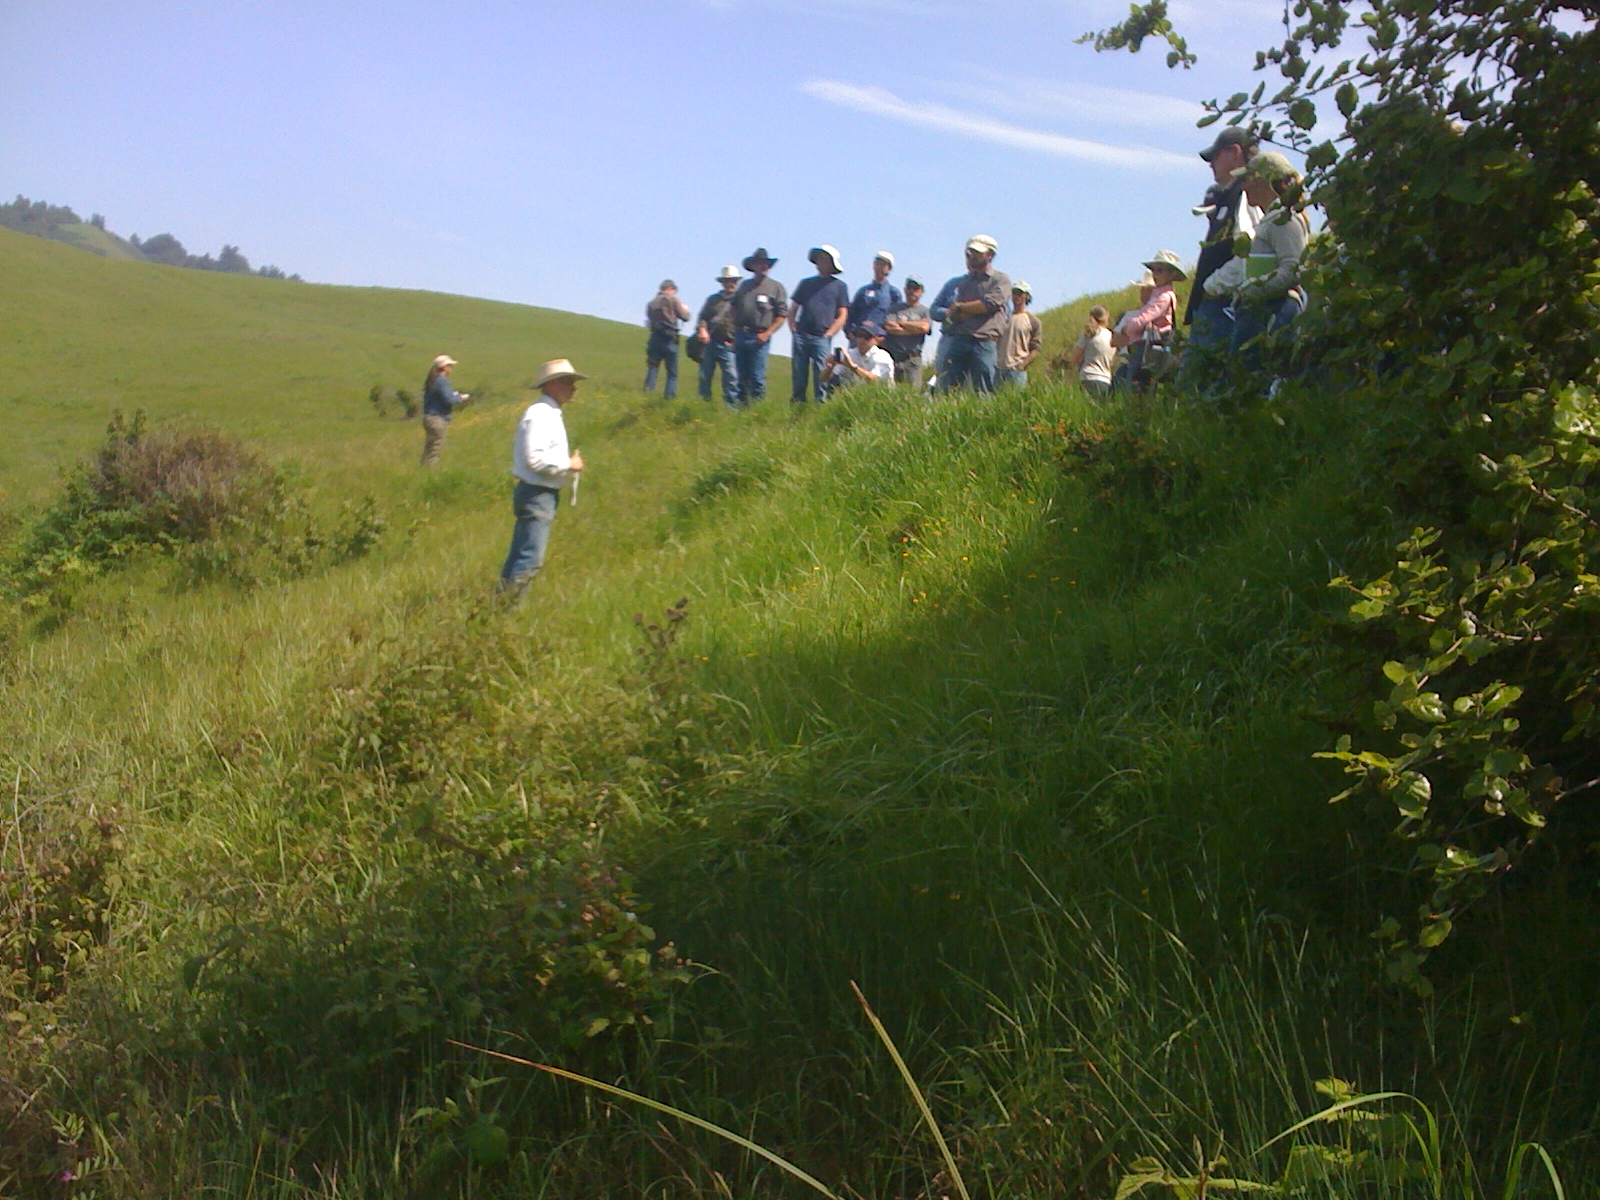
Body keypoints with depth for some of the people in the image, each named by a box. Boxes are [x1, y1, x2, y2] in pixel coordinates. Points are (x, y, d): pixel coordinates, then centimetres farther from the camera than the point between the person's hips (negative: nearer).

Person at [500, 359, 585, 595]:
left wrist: (569, 465, 10)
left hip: (545, 494, 11)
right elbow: (535, 458, -25)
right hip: (537, 494, -11)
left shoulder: (551, 414, 17)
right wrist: (569, 464, -15)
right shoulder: (539, 414, -16)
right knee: (530, 558, -11)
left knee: (519, 554, 14)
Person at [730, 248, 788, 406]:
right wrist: (735, 331, 11)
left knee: (757, 377, -8)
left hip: (759, 338, -4)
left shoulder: (776, 287, 4)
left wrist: (767, 333, -11)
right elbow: (734, 308, 23)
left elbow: (782, 314, -1)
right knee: (742, 376, 8)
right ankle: (742, 407, 15)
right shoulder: (744, 285, 17)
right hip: (740, 336, 5)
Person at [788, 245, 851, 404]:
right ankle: (797, 404, 7)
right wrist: (793, 328, 3)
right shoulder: (806, 283, 18)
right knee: (798, 374, 2)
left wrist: (828, 335, -6)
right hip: (801, 335, 3)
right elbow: (792, 309, 19)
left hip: (822, 338, -3)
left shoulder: (839, 286, 9)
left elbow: (841, 316, 4)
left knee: (821, 374, -8)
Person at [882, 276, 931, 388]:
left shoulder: (925, 311, 16)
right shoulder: (895, 308, 16)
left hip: (912, 359, 0)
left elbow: (924, 327, -5)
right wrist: (914, 329, -2)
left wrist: (900, 323, 2)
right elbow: (888, 327, -1)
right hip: (891, 357, 0)